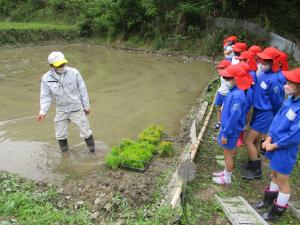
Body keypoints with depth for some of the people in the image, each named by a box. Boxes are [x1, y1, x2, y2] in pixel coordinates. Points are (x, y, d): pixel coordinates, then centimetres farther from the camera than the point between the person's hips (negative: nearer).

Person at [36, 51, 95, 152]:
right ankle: (64, 150, 35)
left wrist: (86, 105, 0)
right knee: (60, 134, 11)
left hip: (77, 108, -2)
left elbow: (82, 90, -5)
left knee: (85, 131, 6)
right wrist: (43, 111, -16)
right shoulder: (46, 78, -10)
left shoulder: (74, 73, -15)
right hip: (61, 110, 2)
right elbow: (45, 96, -2)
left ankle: (92, 149, 29)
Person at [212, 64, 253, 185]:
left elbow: (234, 117, -26)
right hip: (227, 127, 9)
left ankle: (227, 178, 25)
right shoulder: (233, 91, 1)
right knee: (227, 152, 22)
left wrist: (225, 133, -19)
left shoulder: (237, 96, -28)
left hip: (231, 130, -9)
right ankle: (226, 172, 40)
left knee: (227, 153, 7)